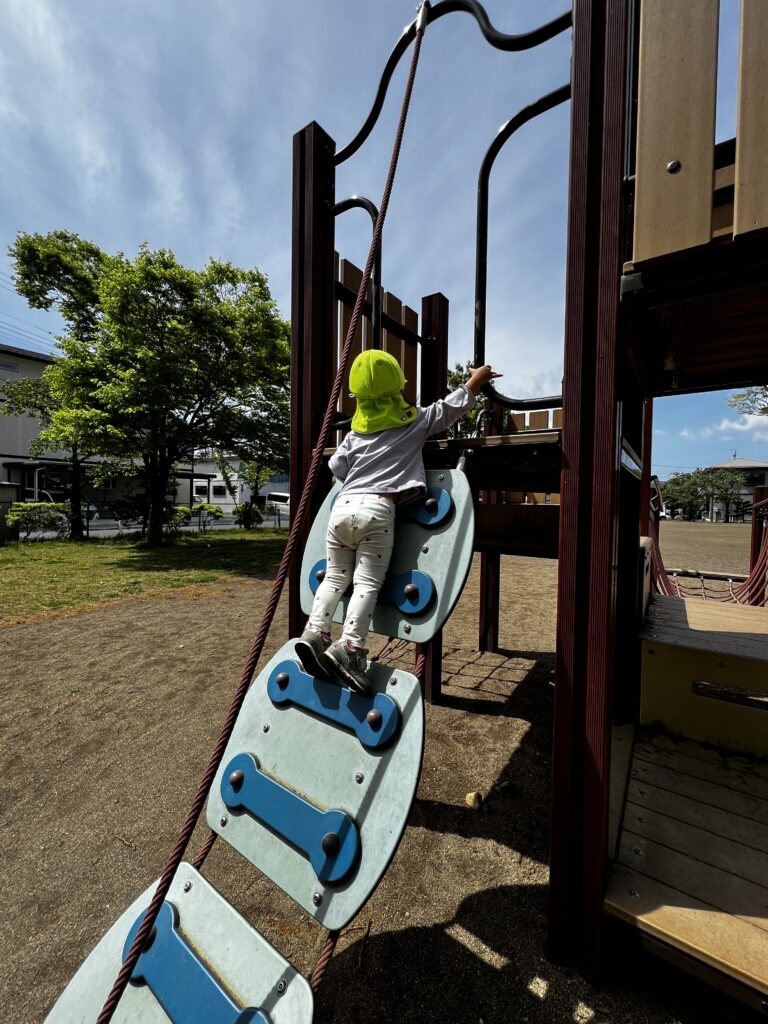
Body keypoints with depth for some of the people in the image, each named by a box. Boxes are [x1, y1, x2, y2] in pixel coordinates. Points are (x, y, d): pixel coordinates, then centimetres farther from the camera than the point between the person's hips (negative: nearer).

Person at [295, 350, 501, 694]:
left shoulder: (356, 431, 19)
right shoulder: (415, 421, 11)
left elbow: (336, 466, 16)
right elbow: (455, 404, 21)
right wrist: (477, 378, 38)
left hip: (342, 506, 5)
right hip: (377, 509, -4)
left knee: (335, 577, 12)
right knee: (368, 583, -6)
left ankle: (314, 632, 1)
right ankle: (349, 646, -17)